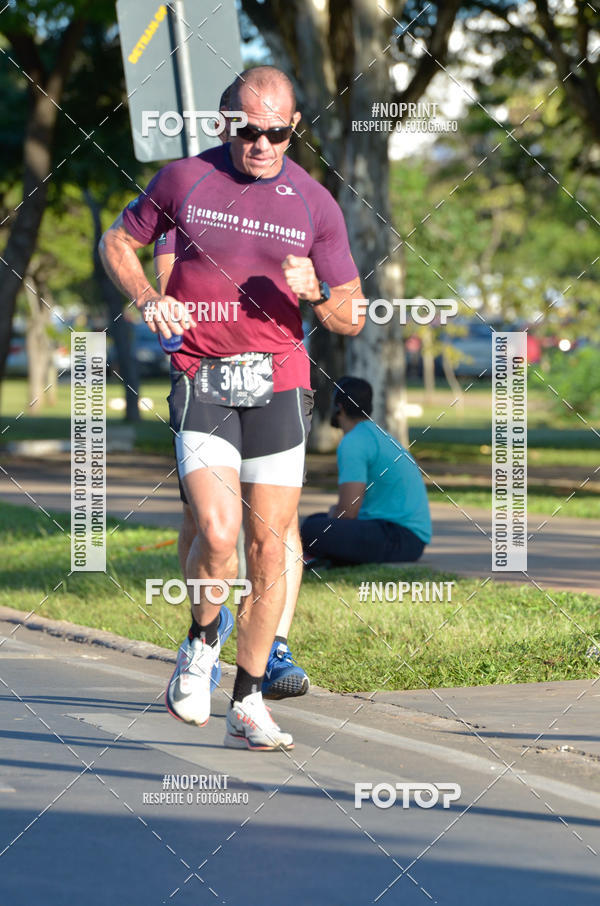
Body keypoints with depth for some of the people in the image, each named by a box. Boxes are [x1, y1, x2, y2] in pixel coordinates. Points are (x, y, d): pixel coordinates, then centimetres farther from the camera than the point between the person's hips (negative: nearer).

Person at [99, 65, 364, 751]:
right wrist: (148, 300, -4)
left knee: (268, 547, 0)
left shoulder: (314, 204, 4)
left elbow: (352, 319, 8)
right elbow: (118, 242, 15)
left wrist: (316, 293, -15)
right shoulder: (184, 180, 2)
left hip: (279, 384, 2)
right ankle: (201, 642, 11)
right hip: (202, 383, -2)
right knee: (218, 533, -19)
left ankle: (248, 704, 12)